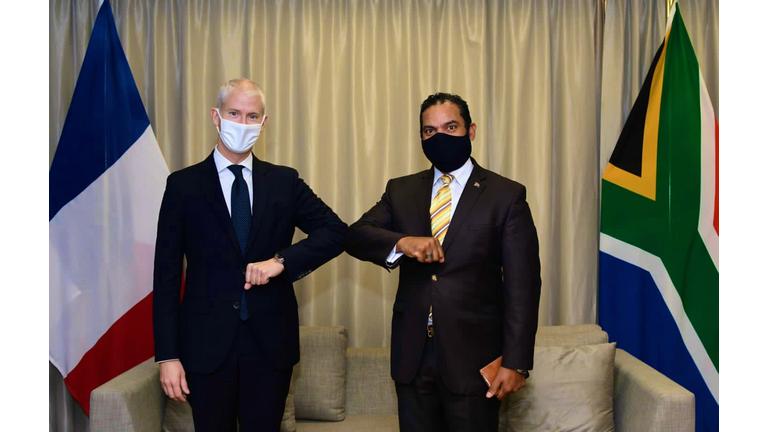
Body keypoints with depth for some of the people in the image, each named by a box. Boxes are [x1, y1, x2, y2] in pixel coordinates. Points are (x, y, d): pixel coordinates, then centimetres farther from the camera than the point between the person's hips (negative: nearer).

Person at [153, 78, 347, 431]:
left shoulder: (284, 181, 5)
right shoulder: (183, 185, -1)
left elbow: (335, 231, 1)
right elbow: (167, 275, -2)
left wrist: (282, 260, -15)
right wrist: (167, 355, -7)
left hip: (271, 341, 2)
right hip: (207, 343, -1)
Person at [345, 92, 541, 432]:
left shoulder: (506, 195, -3)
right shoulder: (401, 190, 9)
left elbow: (522, 286, -6)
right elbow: (356, 235, -2)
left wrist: (515, 362, -11)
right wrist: (401, 242, -22)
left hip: (473, 355, -3)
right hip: (412, 354, 3)